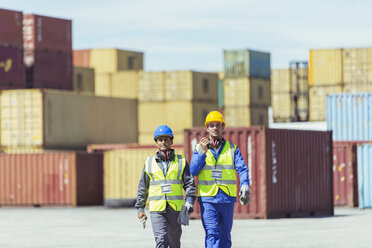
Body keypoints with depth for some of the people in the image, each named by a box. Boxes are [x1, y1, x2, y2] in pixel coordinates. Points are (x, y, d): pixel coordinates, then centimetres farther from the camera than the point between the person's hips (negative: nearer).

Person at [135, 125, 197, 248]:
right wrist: (140, 208, 13)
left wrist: (190, 200, -10)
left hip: (176, 209, 1)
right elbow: (142, 187, 16)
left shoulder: (181, 161, 8)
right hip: (157, 209, -1)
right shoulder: (149, 162, 10)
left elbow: (190, 183, 6)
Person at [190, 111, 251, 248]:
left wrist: (244, 186, -21)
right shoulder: (199, 149, 8)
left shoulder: (232, 149, 9)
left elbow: (242, 169, -3)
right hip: (207, 198, -2)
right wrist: (203, 152, -11)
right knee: (212, 234, -13)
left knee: (225, 235, 10)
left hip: (227, 198, 2)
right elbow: (193, 171, -2)